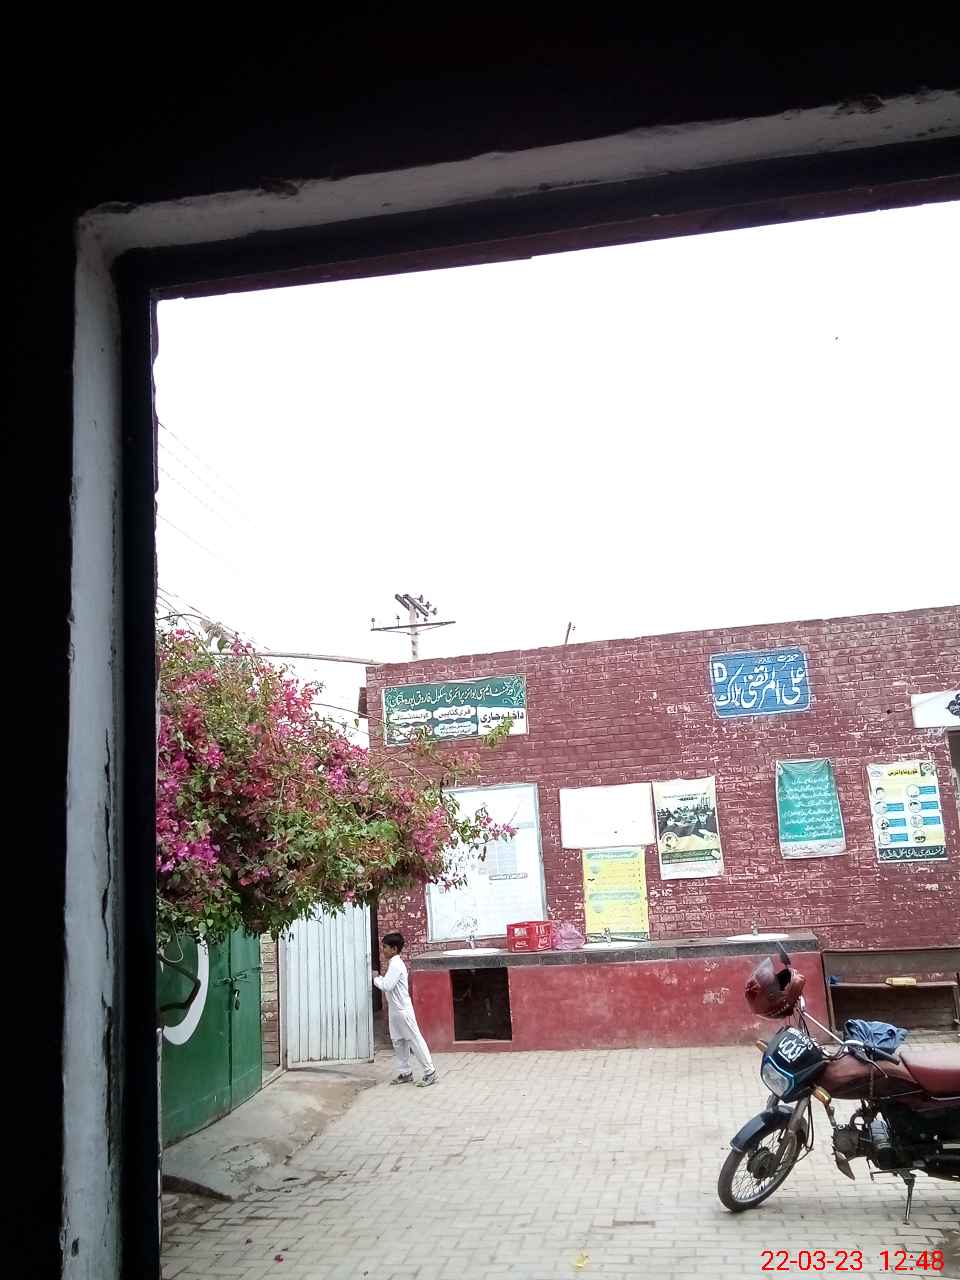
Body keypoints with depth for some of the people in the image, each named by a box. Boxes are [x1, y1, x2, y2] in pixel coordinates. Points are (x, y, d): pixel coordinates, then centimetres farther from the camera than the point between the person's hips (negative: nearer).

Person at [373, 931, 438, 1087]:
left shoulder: (396, 965, -19)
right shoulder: (393, 963, 12)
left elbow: (386, 986, -25)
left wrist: (376, 978, -10)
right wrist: (380, 978, 4)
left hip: (403, 1010, -10)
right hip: (395, 1010, 10)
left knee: (415, 1040, -5)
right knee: (398, 1042, 13)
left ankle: (430, 1072, 1)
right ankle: (405, 1073, 21)